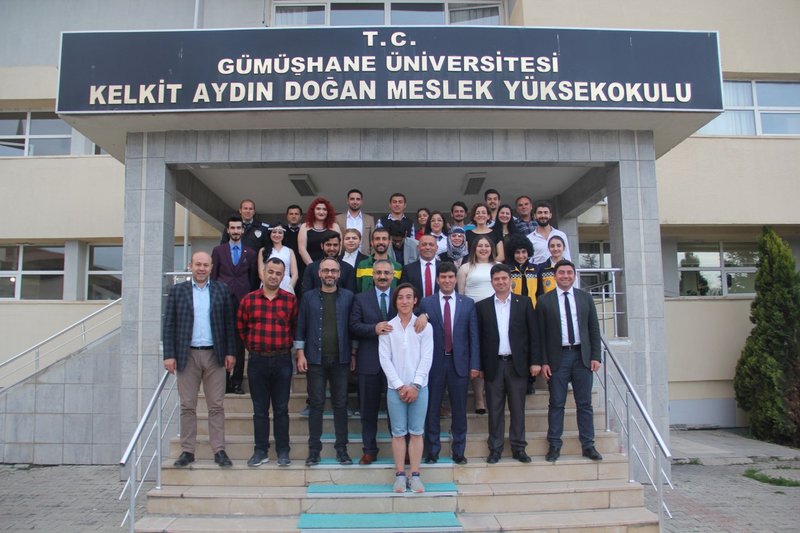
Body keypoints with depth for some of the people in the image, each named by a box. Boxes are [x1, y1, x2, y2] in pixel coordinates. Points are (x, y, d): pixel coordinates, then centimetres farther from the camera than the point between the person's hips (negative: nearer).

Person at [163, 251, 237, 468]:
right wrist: (169, 355, -4)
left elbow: (229, 323, 5)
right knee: (187, 406, 5)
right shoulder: (177, 290, 6)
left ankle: (219, 450, 8)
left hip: (214, 355, 0)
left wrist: (230, 352, -1)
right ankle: (187, 451, 13)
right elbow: (169, 325, 3)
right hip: (187, 355, 0)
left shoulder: (222, 290, 7)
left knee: (216, 406, 3)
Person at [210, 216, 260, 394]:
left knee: (240, 344, 2)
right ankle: (223, 382, 7)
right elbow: (213, 276, 7)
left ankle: (237, 382, 9)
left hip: (242, 301, 1)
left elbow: (253, 279, 11)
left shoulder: (251, 253, 11)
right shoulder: (218, 250, 9)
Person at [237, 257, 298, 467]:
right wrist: (252, 346, 10)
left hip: (282, 361, -1)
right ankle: (260, 451, 17)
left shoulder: (290, 300, 0)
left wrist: (286, 345, 8)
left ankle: (283, 451, 15)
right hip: (257, 361, 1)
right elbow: (241, 327, 13)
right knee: (260, 409, 8)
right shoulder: (249, 299, 2)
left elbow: (296, 327, 10)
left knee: (281, 409, 6)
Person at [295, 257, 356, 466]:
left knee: (340, 404, 5)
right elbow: (301, 327, 4)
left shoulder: (348, 297, 6)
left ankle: (341, 448, 14)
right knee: (316, 404, 4)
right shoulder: (309, 297, 6)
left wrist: (353, 354, 1)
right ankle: (314, 449, 12)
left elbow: (352, 326, 6)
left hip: (340, 359, 0)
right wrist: (300, 354, -3)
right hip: (315, 359, 0)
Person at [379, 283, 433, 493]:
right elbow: (385, 359, -2)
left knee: (417, 432, 4)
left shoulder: (425, 326, 1)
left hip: (419, 387, 0)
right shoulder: (387, 327, 1)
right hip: (395, 387, 0)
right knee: (398, 432, 3)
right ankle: (400, 475, 12)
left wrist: (415, 385, -9)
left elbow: (426, 358, -2)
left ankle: (415, 475, 11)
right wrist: (399, 385, -8)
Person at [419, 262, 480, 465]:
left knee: (459, 410, 9)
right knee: (432, 410, 7)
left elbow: (473, 336, 3)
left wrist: (475, 364, -2)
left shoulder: (468, 303, 5)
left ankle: (458, 452, 22)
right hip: (434, 363, -1)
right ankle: (432, 452, 20)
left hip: (459, 362, 1)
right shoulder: (426, 303, 2)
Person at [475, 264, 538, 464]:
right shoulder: (482, 306, 5)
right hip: (493, 365, 0)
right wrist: (479, 366, -1)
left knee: (517, 408, 5)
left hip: (517, 364, 0)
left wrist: (534, 361, -2)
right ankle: (495, 449, 14)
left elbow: (532, 333, 3)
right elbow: (478, 338, 4)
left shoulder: (524, 303, 4)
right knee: (495, 409, 5)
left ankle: (518, 448, 16)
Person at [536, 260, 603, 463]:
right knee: (556, 404, 3)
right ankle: (554, 445, 12)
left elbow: (594, 329, 8)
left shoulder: (585, 297, 8)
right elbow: (541, 334, 0)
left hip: (582, 356, 2)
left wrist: (595, 356, 0)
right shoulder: (545, 301, 1)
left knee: (585, 404, 7)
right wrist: (543, 362, -5)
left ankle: (588, 445, 16)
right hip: (557, 357, -2)